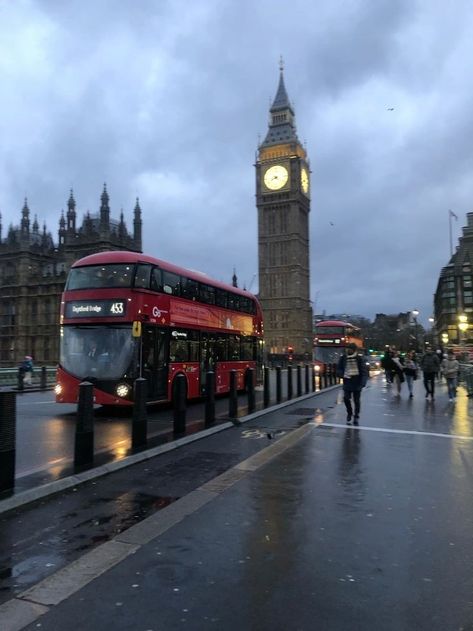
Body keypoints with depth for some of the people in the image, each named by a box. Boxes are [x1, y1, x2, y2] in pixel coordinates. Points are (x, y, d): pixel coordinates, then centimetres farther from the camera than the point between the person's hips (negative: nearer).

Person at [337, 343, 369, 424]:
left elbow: (364, 371, -10)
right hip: (347, 381, 2)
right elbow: (338, 369, 8)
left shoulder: (359, 358, -8)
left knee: (356, 400, 6)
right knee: (346, 398, -4)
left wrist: (363, 383, -20)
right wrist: (343, 374, -12)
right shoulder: (343, 357, -1)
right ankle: (349, 412, 24)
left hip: (357, 382, -2)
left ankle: (356, 417, 22)